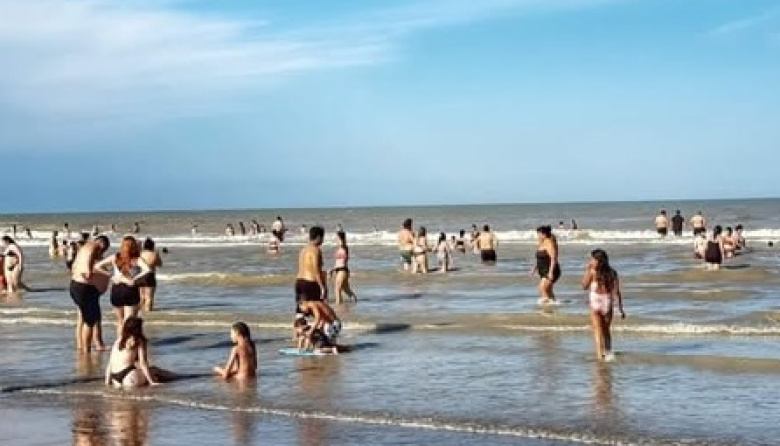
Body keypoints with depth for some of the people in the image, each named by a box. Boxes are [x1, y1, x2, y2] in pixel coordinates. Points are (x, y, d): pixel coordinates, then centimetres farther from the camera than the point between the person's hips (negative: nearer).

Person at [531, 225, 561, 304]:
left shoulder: (549, 243, -15)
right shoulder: (542, 244, 14)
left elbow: (553, 258, -22)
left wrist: (551, 272, -27)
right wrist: (535, 268, 20)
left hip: (549, 272, -10)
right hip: (543, 272, 10)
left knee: (542, 288, -20)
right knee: (548, 291, 14)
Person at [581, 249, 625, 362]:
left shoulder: (592, 271, -8)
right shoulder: (612, 272, 0)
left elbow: (585, 286, 5)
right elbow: (617, 292, -1)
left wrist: (587, 271, 8)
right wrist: (620, 309, 3)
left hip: (595, 303, -3)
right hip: (608, 302, 3)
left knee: (598, 330, -2)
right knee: (606, 330, 21)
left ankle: (600, 354, -14)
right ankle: (608, 352, 20)